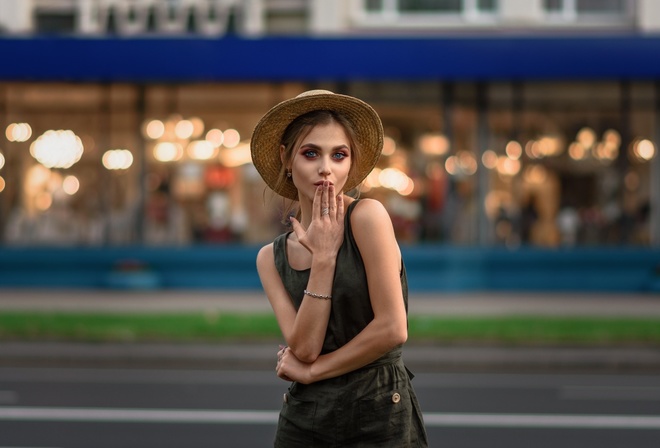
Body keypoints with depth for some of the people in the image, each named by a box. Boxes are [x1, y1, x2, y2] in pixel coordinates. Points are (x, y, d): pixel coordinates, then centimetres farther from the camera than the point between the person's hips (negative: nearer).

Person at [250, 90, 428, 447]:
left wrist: (311, 370, -6)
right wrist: (323, 256, -14)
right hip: (304, 418, 4)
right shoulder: (271, 257, 2)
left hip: (379, 416, -4)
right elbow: (304, 347, -9)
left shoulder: (367, 216, -11)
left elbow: (392, 329, -16)